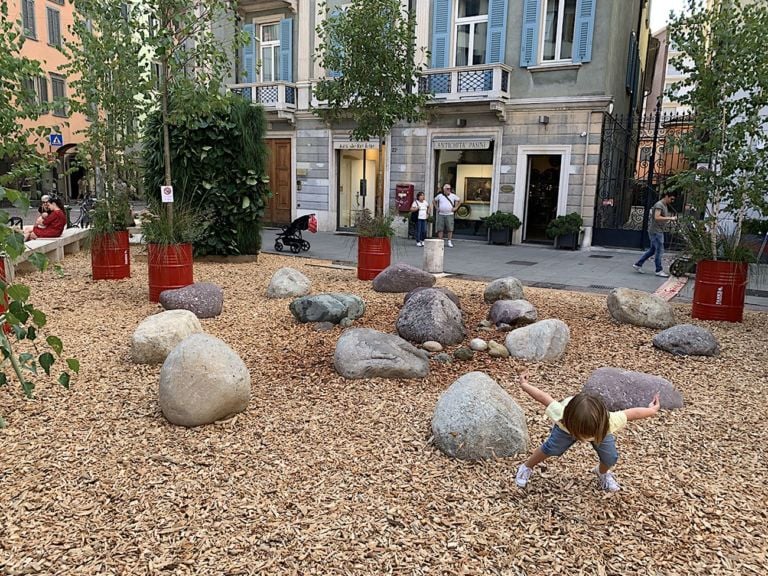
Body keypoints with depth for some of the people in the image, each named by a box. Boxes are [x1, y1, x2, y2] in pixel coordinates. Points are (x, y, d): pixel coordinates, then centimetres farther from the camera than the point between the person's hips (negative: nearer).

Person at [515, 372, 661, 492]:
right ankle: (526, 468, 24)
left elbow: (632, 413, -29)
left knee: (611, 458, -4)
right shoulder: (561, 416, -47)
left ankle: (602, 473, 33)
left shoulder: (610, 421, -46)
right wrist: (524, 385, -15)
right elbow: (544, 398, -31)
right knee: (550, 448, -4)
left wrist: (652, 409, -8)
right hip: (567, 425, -1)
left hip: (599, 428, 1)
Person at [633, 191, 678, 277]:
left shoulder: (665, 206, 17)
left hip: (659, 231, 10)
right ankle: (659, 270, 3)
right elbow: (657, 217, -26)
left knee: (652, 250, 13)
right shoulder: (659, 205, -15)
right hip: (655, 231, -10)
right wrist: (669, 218, -27)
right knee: (659, 250, -5)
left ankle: (638, 264, 18)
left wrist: (671, 218, 9)